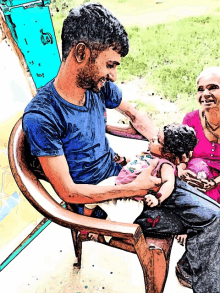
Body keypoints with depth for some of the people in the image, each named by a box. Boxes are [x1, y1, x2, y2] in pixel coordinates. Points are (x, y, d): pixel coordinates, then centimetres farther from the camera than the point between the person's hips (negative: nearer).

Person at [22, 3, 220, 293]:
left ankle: (188, 266, 24)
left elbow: (133, 114, 14)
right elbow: (69, 192, -21)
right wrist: (134, 188, -20)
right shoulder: (40, 117, -24)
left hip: (119, 176, 6)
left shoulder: (99, 86, -5)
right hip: (96, 201, -6)